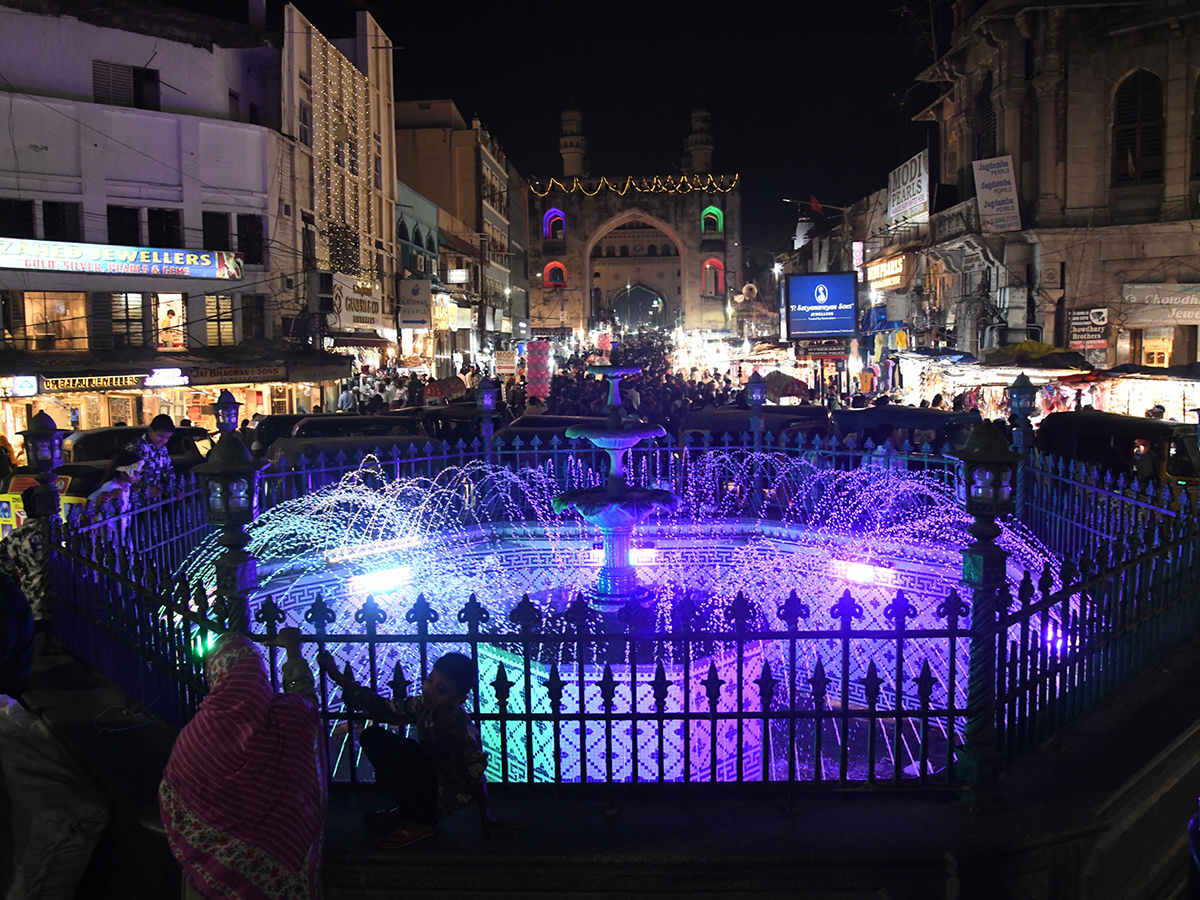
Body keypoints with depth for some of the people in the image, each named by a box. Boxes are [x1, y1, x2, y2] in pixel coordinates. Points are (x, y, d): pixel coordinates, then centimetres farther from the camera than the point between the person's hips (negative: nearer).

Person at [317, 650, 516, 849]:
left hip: (444, 798, -8)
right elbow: (381, 707, -3)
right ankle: (408, 809, 10)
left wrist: (486, 821, -13)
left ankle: (421, 822, -5)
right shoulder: (423, 706, -9)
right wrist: (338, 677, -6)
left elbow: (477, 775, -22)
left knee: (385, 748, -21)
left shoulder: (459, 728, -29)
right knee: (372, 736, 3)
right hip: (429, 776, 8)